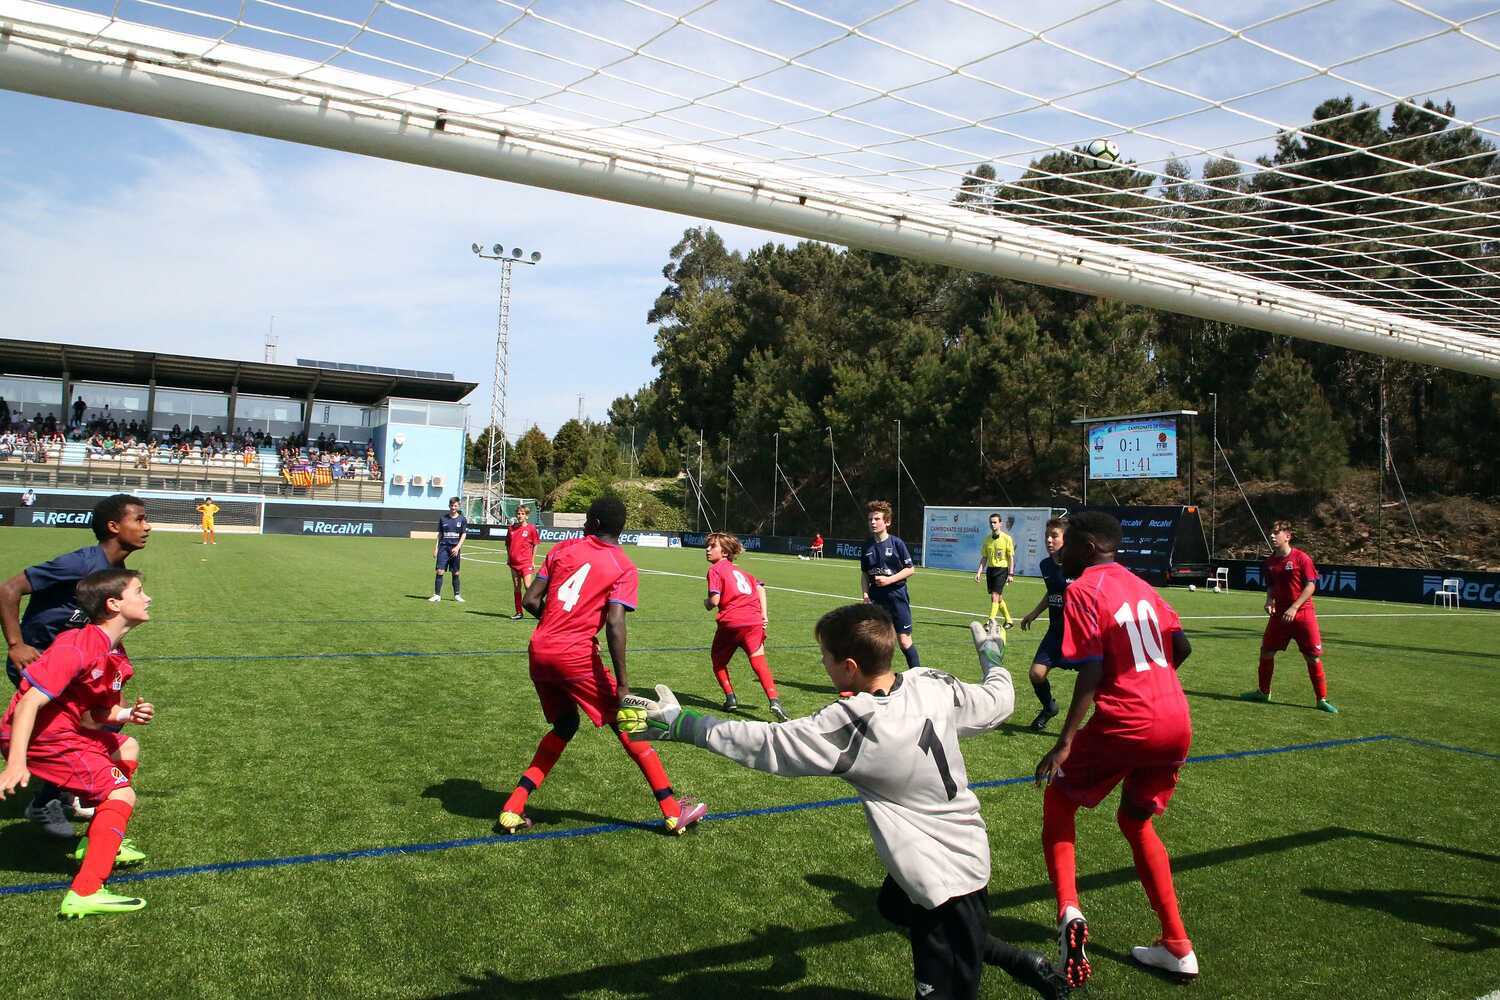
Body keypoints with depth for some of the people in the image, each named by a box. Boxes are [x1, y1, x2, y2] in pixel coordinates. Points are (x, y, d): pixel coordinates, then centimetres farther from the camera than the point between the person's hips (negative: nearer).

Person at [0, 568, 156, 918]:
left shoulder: (116, 656, 7)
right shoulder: (77, 648, -24)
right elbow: (29, 703, -28)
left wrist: (129, 714, -12)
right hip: (37, 737, -10)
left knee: (127, 748, 27)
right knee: (122, 795, -13)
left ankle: (97, 842, 33)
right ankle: (84, 895, -20)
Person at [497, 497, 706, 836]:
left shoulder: (563, 548, 9)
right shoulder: (624, 569, -2)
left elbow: (531, 600, 5)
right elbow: (614, 623, -14)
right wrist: (622, 684, -15)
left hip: (539, 652, 5)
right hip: (576, 656, -5)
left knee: (564, 725, 24)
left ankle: (513, 809, 17)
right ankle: (674, 812, 11)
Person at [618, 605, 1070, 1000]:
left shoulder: (848, 727, -28)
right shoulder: (936, 686, -12)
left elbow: (762, 744, -23)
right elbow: (998, 702, 5)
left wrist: (677, 723, -15)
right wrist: (993, 658, 27)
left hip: (945, 880, -8)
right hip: (966, 851, 8)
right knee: (894, 908, 31)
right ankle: (1022, 962, 35)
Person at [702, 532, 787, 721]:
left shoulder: (715, 569, 3)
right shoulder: (738, 570, 23)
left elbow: (715, 600, -8)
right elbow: (759, 588, 16)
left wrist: (707, 603, 14)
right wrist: (764, 614, 13)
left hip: (731, 622, -5)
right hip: (754, 620, 5)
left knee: (718, 661, 19)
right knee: (759, 662, 2)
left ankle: (730, 697, 10)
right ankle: (774, 701, -16)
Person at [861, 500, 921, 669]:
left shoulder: (896, 543, -7)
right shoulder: (868, 545, 5)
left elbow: (910, 569, -4)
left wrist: (889, 580, -15)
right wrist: (866, 593, -1)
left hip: (897, 596, -4)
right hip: (876, 598, 4)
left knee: (904, 640, -4)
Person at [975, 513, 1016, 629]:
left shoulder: (1007, 538, -6)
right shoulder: (987, 539, 7)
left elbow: (1011, 557, -5)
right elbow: (984, 557, 12)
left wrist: (1010, 574, -10)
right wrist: (979, 572, 3)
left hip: (1002, 569, -6)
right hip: (990, 569, 6)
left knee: (995, 596, -14)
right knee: (999, 597, 12)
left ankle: (991, 622, -13)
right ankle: (1009, 620, 27)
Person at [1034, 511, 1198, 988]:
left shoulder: (1083, 590, -8)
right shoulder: (1138, 584, 14)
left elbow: (1090, 674, -15)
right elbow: (1181, 645, 15)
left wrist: (1065, 744, -16)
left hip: (1125, 724, -7)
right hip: (1177, 725, 7)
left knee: (1058, 802, 13)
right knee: (1136, 820, 25)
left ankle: (1068, 911, -7)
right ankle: (1177, 949, 25)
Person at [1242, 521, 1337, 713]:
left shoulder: (1301, 558, -10)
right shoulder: (1270, 562, 6)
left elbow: (1311, 586, -12)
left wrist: (1294, 608, -18)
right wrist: (1269, 600, -4)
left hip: (1303, 613, -5)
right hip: (1279, 614, 5)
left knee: (1313, 657, -3)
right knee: (1266, 652, 6)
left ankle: (1322, 699, 8)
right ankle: (1263, 692, 23)